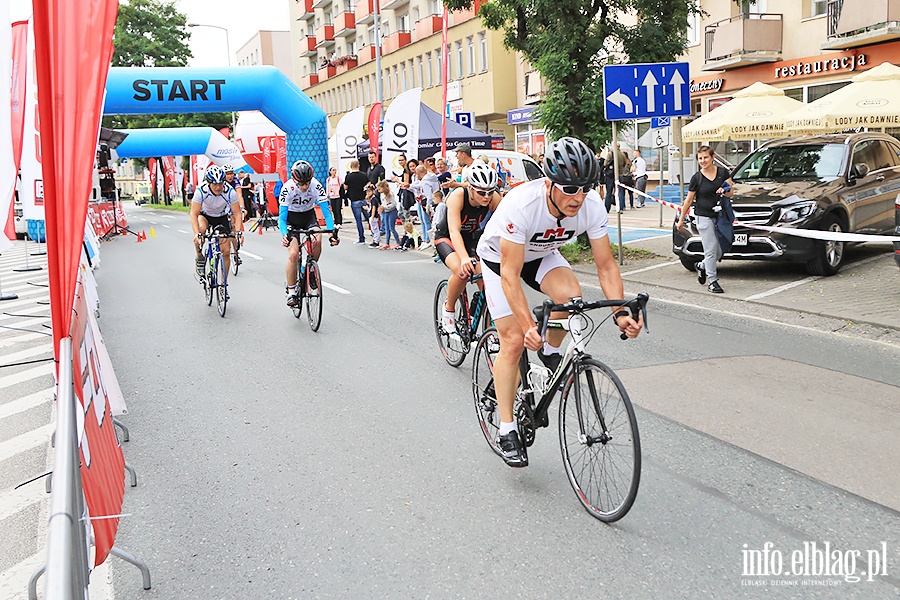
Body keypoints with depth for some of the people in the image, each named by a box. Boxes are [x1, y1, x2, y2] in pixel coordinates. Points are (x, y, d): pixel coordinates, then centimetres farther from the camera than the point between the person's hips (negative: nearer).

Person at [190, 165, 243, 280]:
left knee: (226, 251, -6)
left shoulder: (229, 191, -28)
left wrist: (238, 231, -38)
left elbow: (237, 213, -23)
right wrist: (197, 234, -46)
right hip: (205, 215, -1)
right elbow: (194, 214, -32)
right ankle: (200, 257, -12)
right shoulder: (201, 190, -31)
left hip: (222, 217, 1)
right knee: (201, 229, -37)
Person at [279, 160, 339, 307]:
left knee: (317, 241, -28)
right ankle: (291, 292, -4)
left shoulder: (316, 185, -26)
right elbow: (282, 218, -29)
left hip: (309, 216, 2)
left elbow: (326, 210, -25)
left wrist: (333, 231, -40)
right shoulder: (287, 188, -29)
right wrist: (284, 234, -48)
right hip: (291, 218, -2)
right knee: (293, 254, -17)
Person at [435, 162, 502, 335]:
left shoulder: (494, 198, -22)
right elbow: (454, 230, -41)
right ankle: (448, 311, -7)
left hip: (471, 238, 4)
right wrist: (464, 257, -56)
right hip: (446, 237, -4)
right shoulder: (458, 196, -32)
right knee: (462, 271, -32)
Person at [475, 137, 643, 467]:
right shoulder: (521, 204, -40)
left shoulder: (592, 205, -27)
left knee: (571, 295, -29)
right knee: (514, 341, -11)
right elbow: (510, 275, -38)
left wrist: (620, 312, -32)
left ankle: (550, 352, 3)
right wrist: (528, 326, -48)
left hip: (542, 254, 3)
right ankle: (506, 430, 3)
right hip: (500, 257, -3)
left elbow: (605, 265, -19)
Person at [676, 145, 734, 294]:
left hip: (719, 216, 4)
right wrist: (681, 219, 6)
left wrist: (725, 191, -17)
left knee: (720, 251, 5)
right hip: (703, 216, -4)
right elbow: (689, 200, 4)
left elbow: (731, 193, 6)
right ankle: (713, 281, 2)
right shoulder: (697, 178, -2)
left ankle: (702, 266, 33)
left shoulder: (722, 172, 4)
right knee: (711, 249, -7)